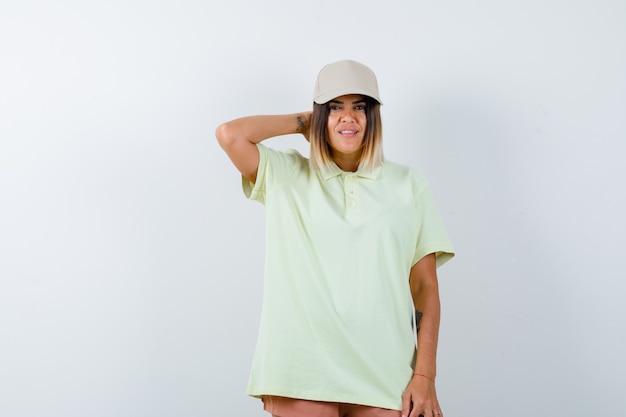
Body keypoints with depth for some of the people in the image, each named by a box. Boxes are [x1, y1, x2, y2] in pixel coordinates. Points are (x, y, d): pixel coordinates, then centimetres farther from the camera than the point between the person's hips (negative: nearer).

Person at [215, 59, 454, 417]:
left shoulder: (407, 185, 8)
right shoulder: (288, 178, 9)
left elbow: (426, 286, 5)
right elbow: (230, 134, -6)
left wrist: (425, 376, -2)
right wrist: (302, 122, 7)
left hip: (383, 375, 1)